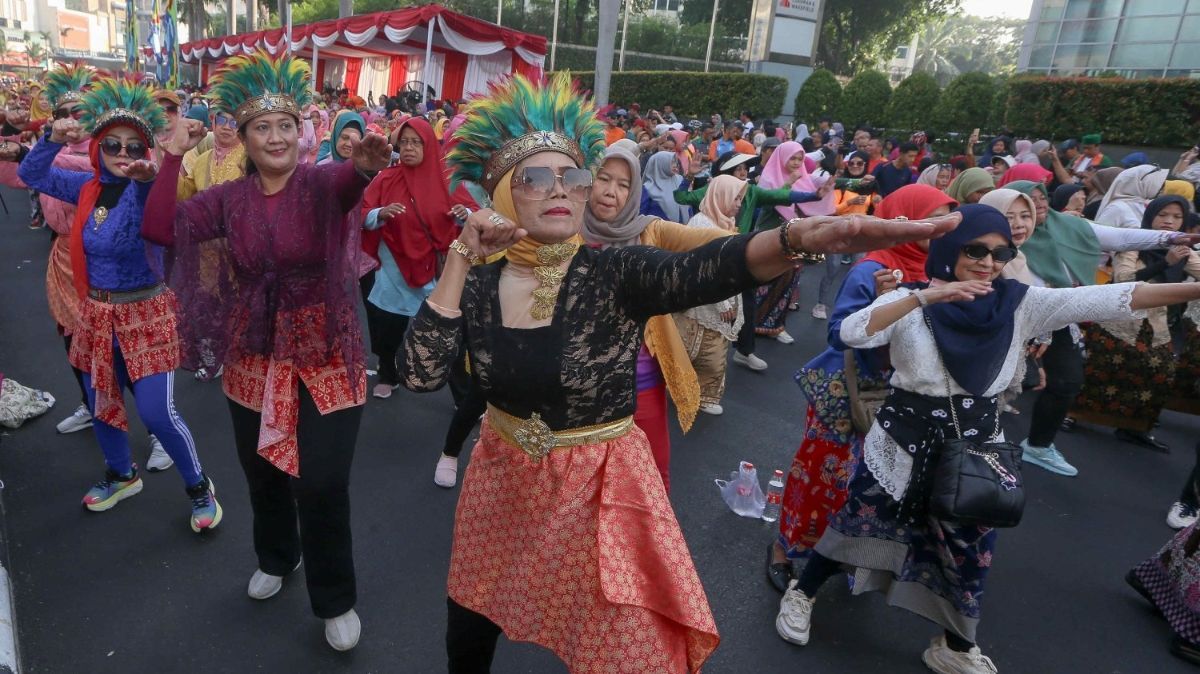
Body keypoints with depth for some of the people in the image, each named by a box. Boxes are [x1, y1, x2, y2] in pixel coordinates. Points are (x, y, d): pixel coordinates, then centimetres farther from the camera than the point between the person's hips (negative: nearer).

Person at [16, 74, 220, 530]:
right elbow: (30, 174, 15)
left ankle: (199, 487, 12)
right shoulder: (87, 187, 3)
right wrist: (54, 140, -1)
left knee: (157, 413, -9)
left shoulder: (149, 190, -14)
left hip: (146, 313, -6)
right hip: (97, 312, 6)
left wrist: (151, 175, -54)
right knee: (100, 403, 18)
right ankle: (122, 475, 43)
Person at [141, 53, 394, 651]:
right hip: (254, 356, 4)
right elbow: (158, 229, -6)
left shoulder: (322, 183, -11)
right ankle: (275, 558, 50)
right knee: (262, 471, 20)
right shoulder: (228, 198, 2)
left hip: (326, 355, -4)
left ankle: (336, 601, 22)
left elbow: (346, 185, -35)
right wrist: (173, 157, -8)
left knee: (322, 484, -2)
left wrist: (365, 166, -58)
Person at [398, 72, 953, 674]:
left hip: (599, 492, -3)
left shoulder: (615, 275, -17)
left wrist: (798, 237, -58)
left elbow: (700, 271, -38)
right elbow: (420, 374, -17)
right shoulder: (479, 285, -7)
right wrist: (460, 260, -22)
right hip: (503, 482, 4)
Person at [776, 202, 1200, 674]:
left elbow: (1109, 300, -11)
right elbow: (852, 333, -26)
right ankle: (803, 592, 36)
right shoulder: (912, 300, -10)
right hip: (905, 440, -3)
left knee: (970, 550, 14)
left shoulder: (1021, 303, -3)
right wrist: (927, 296, -33)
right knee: (857, 523, 11)